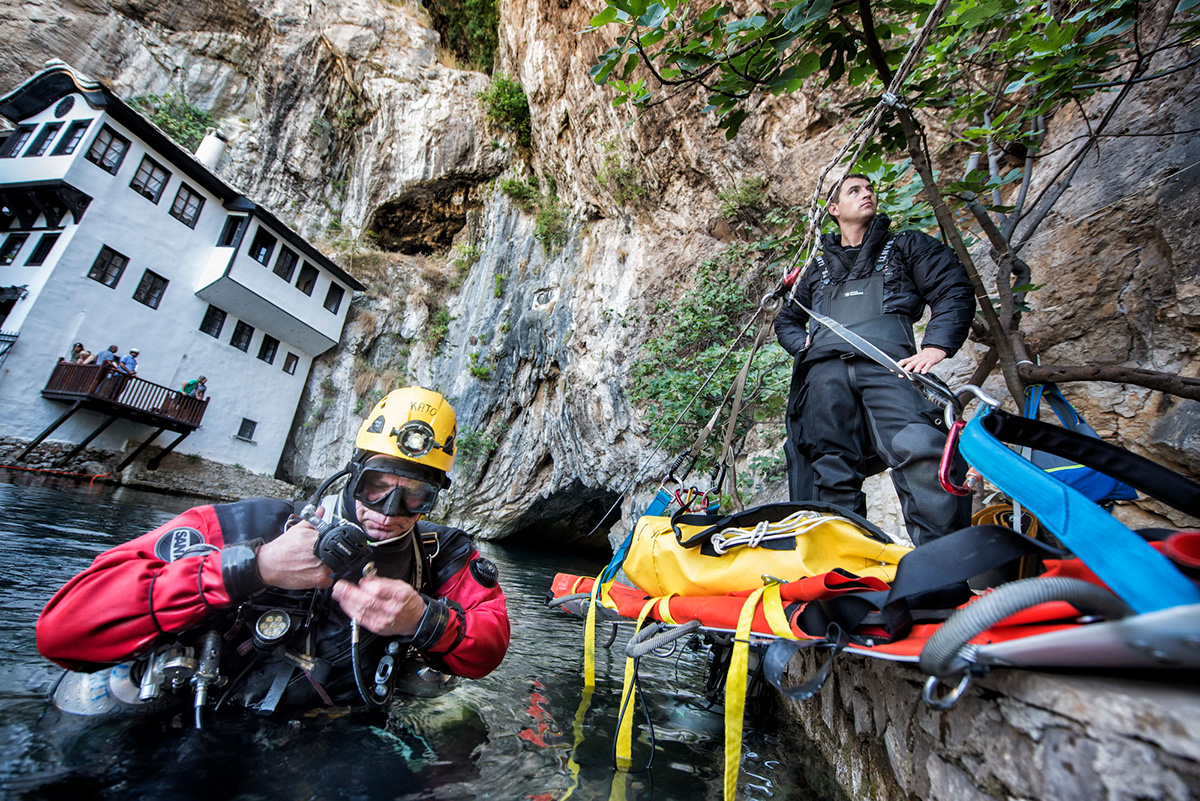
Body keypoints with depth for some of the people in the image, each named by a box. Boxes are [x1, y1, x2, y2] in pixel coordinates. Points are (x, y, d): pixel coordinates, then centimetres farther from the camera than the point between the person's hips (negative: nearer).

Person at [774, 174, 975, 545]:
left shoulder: (906, 246, 28)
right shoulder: (818, 270, 34)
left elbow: (954, 292, 16)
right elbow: (786, 320, 39)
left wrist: (935, 348, -2)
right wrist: (804, 344, 15)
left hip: (886, 363, -2)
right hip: (824, 370, 3)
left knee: (919, 450, -27)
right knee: (832, 474, -9)